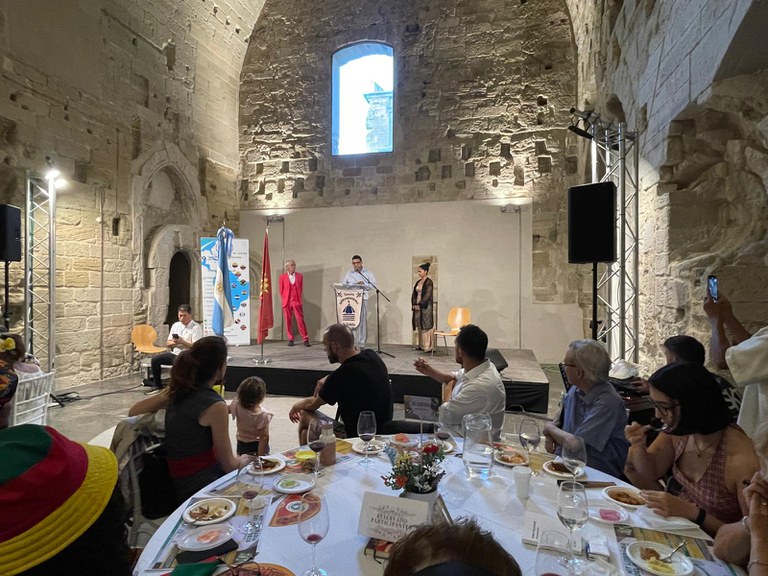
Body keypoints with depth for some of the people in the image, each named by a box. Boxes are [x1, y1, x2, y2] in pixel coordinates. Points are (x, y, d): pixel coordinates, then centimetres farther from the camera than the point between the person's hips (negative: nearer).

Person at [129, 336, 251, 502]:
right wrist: (243, 460, 9)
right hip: (202, 487, -8)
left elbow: (133, 411, 17)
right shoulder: (215, 406, -22)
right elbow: (229, 465, -13)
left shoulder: (176, 392, -1)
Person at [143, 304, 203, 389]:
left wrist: (182, 342, -24)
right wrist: (174, 342, -8)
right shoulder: (176, 325, 14)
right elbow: (168, 343, 15)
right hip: (174, 353, 7)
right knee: (155, 359, -9)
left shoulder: (196, 328, -8)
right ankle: (157, 383, 7)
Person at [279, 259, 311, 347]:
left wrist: (300, 299, 6)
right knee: (288, 321, 3)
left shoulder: (300, 276, 8)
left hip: (297, 302, 0)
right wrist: (284, 300, 5)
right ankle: (290, 339, 13)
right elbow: (281, 290, 9)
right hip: (286, 302, 0)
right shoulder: (282, 276, 5)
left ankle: (305, 339, 0)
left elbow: (301, 289, 11)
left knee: (300, 320, -5)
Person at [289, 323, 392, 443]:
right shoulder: (372, 356, -3)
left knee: (305, 414, 9)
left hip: (356, 437, -8)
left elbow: (312, 404, -4)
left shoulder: (341, 376, -23)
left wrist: (296, 406, 18)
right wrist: (328, 380, 12)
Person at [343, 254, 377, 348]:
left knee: (362, 320, -4)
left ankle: (361, 343, 1)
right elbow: (343, 285, 9)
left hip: (363, 299, -2)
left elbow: (374, 284, 1)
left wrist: (364, 285, -13)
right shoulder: (349, 273, 15)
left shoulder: (367, 273, 8)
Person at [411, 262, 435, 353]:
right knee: (420, 326, 11)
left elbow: (427, 295, -16)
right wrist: (414, 304, -1)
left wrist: (420, 305, -16)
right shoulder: (418, 282, 15)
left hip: (425, 307, -8)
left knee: (426, 326, -7)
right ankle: (421, 345, 19)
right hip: (418, 307, 8)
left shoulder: (428, 282, -9)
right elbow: (414, 294, 13)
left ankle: (428, 347, -3)